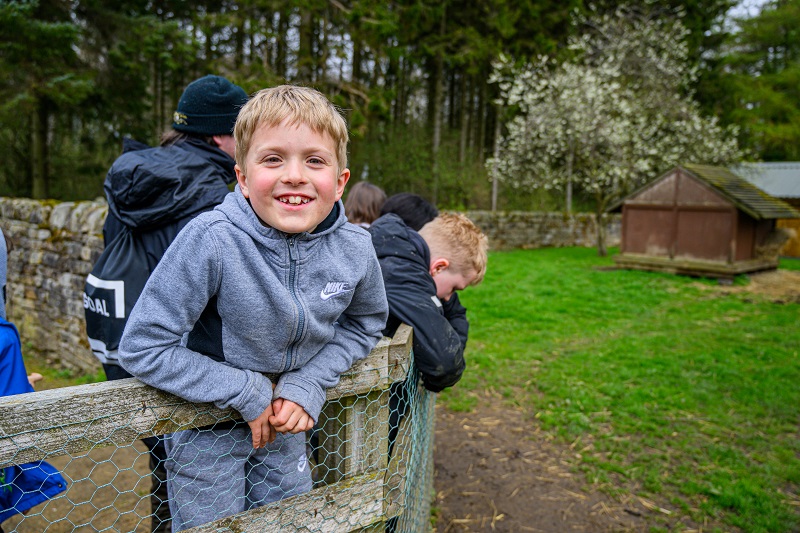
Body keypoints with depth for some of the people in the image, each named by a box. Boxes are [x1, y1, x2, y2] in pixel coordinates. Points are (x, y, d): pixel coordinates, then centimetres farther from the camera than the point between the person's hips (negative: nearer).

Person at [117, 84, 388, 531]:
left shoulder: (355, 249, -19)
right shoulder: (211, 239, -31)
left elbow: (364, 324, 0)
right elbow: (142, 347, -24)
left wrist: (309, 384, -15)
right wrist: (247, 393, -23)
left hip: (286, 422, 4)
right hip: (207, 430, -3)